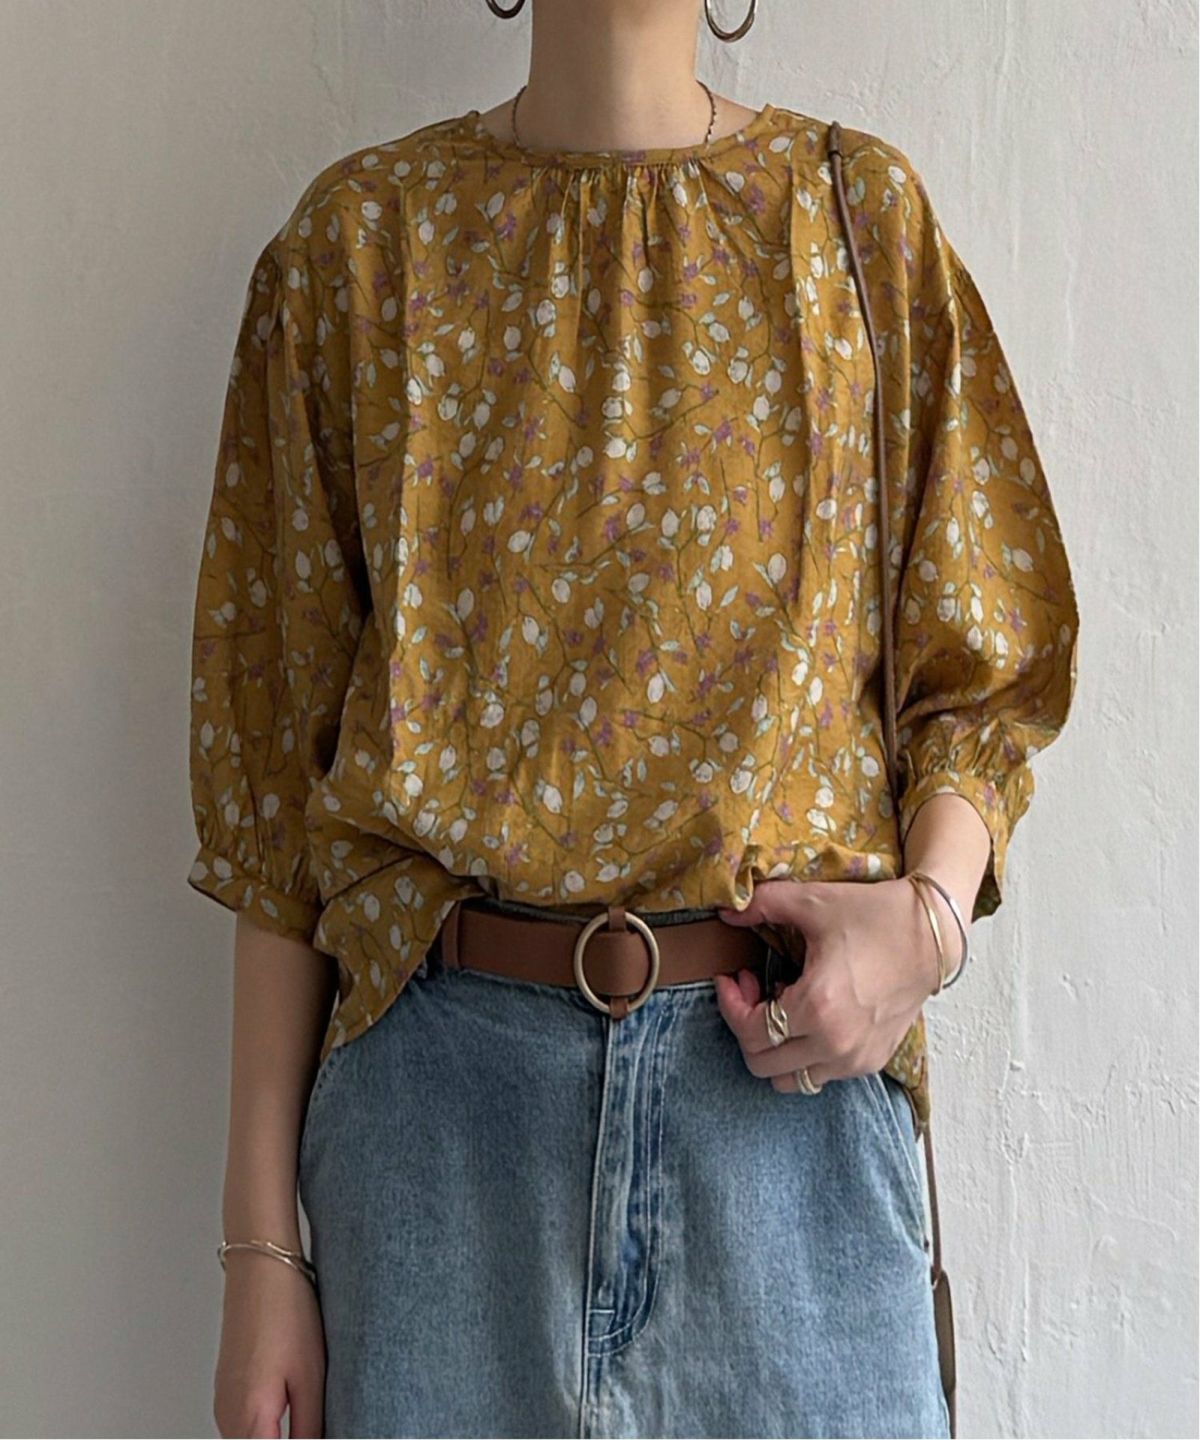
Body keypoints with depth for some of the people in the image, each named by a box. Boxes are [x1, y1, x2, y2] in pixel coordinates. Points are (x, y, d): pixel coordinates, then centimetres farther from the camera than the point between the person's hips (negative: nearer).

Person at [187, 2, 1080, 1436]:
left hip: (789, 1065, 1)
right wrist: (260, 1240, 0)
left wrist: (930, 912, -13)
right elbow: (274, 749, 2)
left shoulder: (861, 209, 5)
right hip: (437, 1078, 0)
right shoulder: (360, 236, 4)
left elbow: (988, 671, 9)